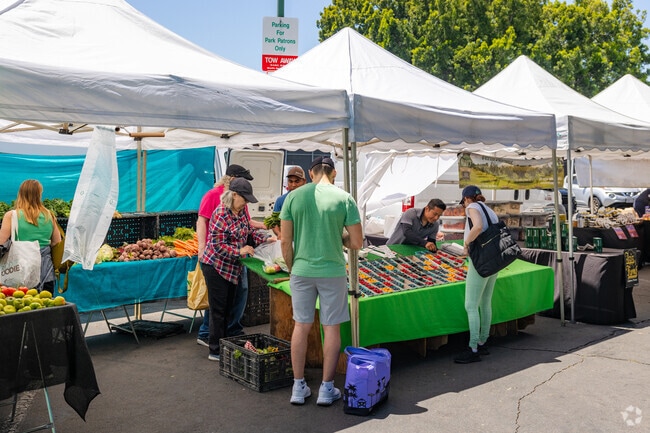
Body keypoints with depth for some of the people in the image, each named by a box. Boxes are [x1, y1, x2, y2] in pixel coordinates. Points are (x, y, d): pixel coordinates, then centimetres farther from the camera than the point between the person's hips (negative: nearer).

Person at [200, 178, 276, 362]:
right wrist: (240, 251, -23)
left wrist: (266, 238, -1)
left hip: (232, 267, 9)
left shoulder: (241, 211, 5)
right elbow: (217, 245, -22)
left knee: (228, 307, 15)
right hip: (216, 266, -9)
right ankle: (215, 351, 8)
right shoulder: (221, 214, -21)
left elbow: (249, 231, 14)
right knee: (218, 309, -2)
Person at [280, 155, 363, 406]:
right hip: (332, 271, -2)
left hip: (301, 271, 2)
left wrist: (291, 268, 13)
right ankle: (327, 389, 18)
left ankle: (299, 387, 21)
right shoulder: (344, 198, -5)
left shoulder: (294, 196, -1)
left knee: (301, 326, 12)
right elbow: (356, 243, -5)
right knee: (331, 328, 10)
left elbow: (285, 241, -1)